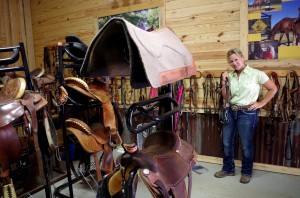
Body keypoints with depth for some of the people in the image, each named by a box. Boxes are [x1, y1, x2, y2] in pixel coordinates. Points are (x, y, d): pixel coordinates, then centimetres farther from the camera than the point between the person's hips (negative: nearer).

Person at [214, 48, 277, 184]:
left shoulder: (256, 74, -9)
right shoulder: (230, 76, 5)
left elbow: (273, 89, -1)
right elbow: (226, 96, 9)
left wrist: (261, 103, -6)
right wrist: (224, 82, -4)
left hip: (247, 113, -5)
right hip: (231, 112, 5)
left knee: (246, 145, 7)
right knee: (226, 142, 11)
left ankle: (246, 172, 28)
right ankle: (228, 169, 31)